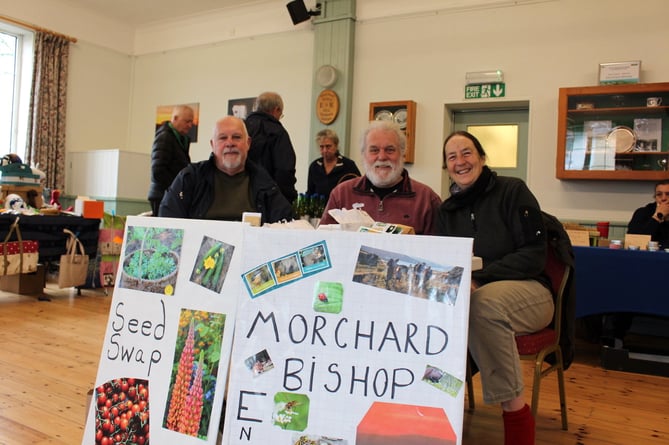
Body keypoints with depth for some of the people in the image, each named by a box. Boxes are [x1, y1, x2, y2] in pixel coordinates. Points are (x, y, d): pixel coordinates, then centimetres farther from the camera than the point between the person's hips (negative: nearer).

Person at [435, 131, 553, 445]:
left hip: (526, 291, -3)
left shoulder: (512, 191, -4)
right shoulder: (446, 210, 11)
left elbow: (534, 254, -12)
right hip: (471, 295, 4)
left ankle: (515, 410, -24)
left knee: (485, 301, -37)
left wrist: (478, 278, -24)